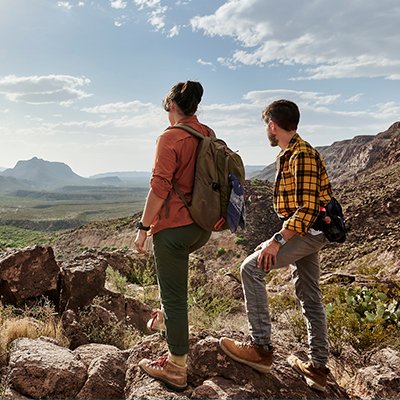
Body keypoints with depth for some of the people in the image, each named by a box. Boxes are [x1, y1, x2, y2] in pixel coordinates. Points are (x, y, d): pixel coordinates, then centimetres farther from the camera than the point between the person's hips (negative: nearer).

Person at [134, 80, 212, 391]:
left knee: (174, 296, 2)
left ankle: (176, 370, 15)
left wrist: (143, 227, -10)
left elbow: (160, 188, -18)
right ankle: (167, 313, 44)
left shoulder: (170, 138, -14)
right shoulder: (209, 135, 7)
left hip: (173, 226, -8)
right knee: (174, 261, 37)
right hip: (203, 227, 8)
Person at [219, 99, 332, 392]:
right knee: (310, 296, 13)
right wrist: (278, 238, 17)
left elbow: (307, 209, -24)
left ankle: (261, 348, -12)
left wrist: (278, 240, -26)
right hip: (307, 231, 11)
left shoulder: (302, 155, -17)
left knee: (252, 268, -16)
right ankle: (318, 368, 24)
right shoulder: (289, 154, 15)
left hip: (307, 230, -11)